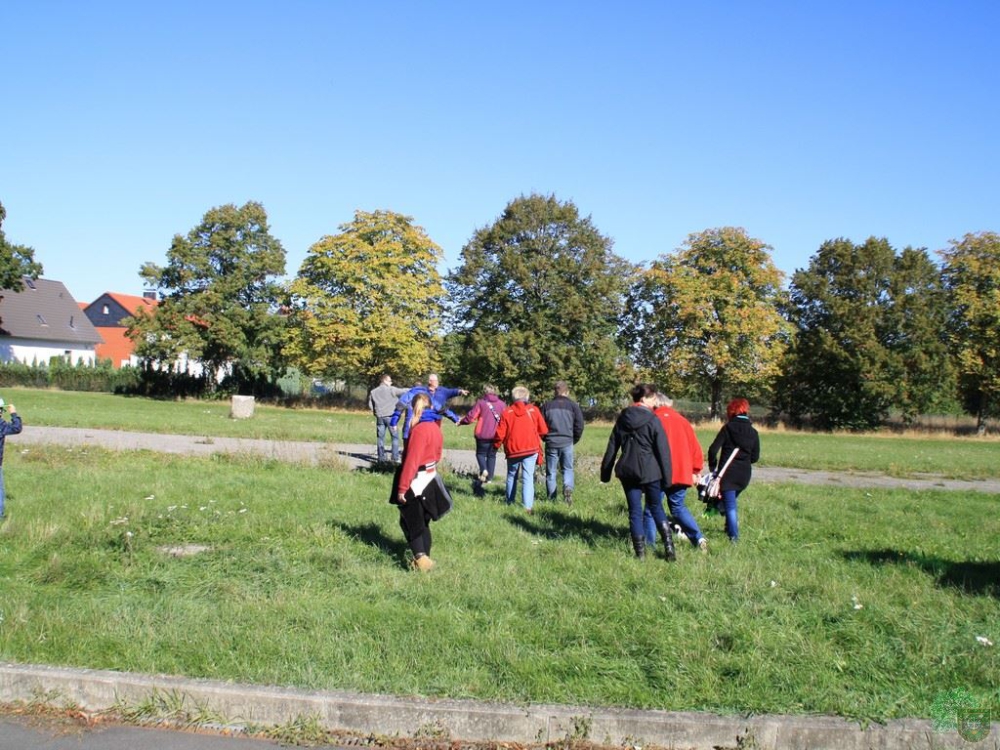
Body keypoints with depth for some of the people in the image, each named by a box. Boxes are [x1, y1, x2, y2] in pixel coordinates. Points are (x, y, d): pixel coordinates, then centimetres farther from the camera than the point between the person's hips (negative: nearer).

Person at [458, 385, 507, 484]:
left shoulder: (481, 403, -5)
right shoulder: (502, 404, 4)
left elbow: (471, 417, -8)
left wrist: (461, 421, 9)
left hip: (483, 435, -3)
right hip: (496, 436, 3)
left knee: (480, 453, 12)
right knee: (492, 455, 14)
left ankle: (484, 469, -15)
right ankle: (489, 478, 11)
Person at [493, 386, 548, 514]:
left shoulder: (507, 413, -1)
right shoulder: (534, 410, 0)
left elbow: (500, 434, -1)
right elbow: (543, 431, 4)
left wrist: (496, 445, 17)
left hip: (513, 450, 1)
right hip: (531, 449, -1)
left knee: (511, 476, 19)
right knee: (528, 478, -3)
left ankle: (510, 502, 25)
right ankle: (528, 506, -14)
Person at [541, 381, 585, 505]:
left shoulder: (547, 405, 2)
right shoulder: (573, 405, 1)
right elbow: (579, 426, 0)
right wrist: (574, 440, 15)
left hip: (551, 443, 0)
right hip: (567, 443, 0)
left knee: (551, 472, 8)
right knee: (568, 469, 11)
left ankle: (551, 498, 8)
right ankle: (568, 488, -15)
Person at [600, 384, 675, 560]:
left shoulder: (622, 418, 7)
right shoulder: (652, 420, -8)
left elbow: (612, 447, 10)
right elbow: (663, 449, -9)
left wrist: (605, 472, 16)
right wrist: (667, 476, -5)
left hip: (628, 471, 3)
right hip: (650, 471, -3)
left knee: (635, 511, 7)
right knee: (656, 508, 11)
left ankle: (640, 551, 6)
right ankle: (669, 546, 2)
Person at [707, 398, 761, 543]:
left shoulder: (728, 428, -6)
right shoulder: (753, 432, 4)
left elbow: (713, 449, -11)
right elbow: (755, 457, 7)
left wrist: (713, 467, 4)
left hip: (728, 473, -4)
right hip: (744, 474, 5)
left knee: (730, 505, -3)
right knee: (732, 500, 26)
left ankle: (734, 535, -10)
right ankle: (731, 528, 31)